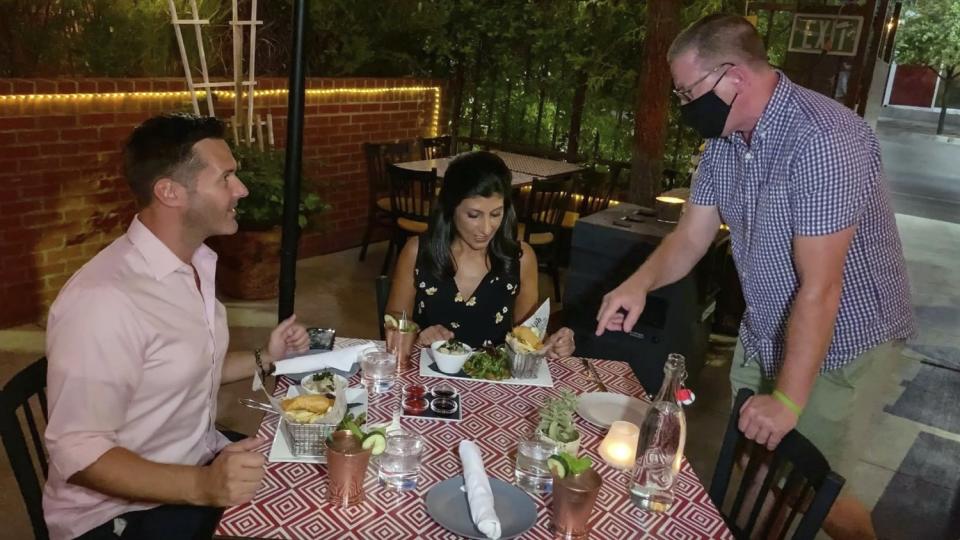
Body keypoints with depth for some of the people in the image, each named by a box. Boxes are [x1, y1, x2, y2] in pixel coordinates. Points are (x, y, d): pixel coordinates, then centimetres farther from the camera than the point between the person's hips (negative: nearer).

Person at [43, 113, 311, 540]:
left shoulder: (195, 263, 3)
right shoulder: (103, 299, -26)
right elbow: (78, 453, -24)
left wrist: (264, 359, 1)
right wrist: (202, 486, -35)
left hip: (203, 461, 8)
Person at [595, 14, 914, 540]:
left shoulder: (823, 140, -28)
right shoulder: (724, 139, -3)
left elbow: (819, 288, -28)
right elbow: (690, 237, 2)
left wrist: (788, 399, -23)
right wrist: (639, 283, -18)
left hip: (842, 343, -6)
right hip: (764, 335, 7)